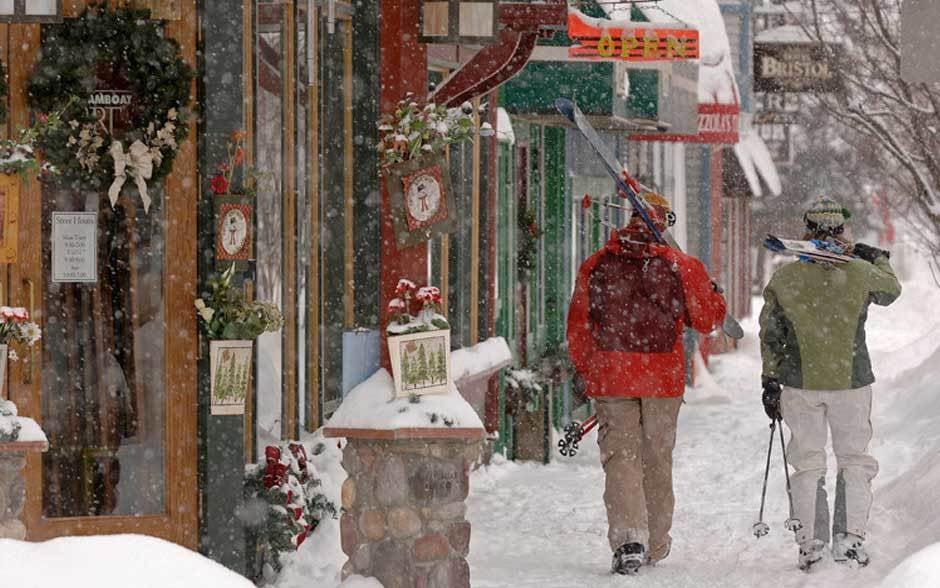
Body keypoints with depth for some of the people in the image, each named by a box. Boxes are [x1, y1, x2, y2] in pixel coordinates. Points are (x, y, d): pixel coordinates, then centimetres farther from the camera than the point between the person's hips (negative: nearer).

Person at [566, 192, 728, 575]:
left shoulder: (595, 266, 0)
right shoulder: (681, 267, -3)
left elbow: (578, 325, 6)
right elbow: (707, 319, 7)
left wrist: (587, 372, 19)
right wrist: (714, 294, 29)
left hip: (610, 378, -1)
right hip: (664, 379, 1)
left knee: (620, 456, 0)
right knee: (657, 459, 13)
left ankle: (628, 539, -18)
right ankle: (655, 546, 20)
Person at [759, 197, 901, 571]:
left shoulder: (784, 278, -4)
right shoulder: (861, 273, -8)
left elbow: (771, 336, 1)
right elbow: (891, 291, 14)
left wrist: (770, 382, 10)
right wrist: (878, 258, 31)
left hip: (800, 384, 1)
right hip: (852, 383, -1)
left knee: (808, 464, 9)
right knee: (854, 460, 11)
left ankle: (810, 544, 8)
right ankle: (850, 538, 5)